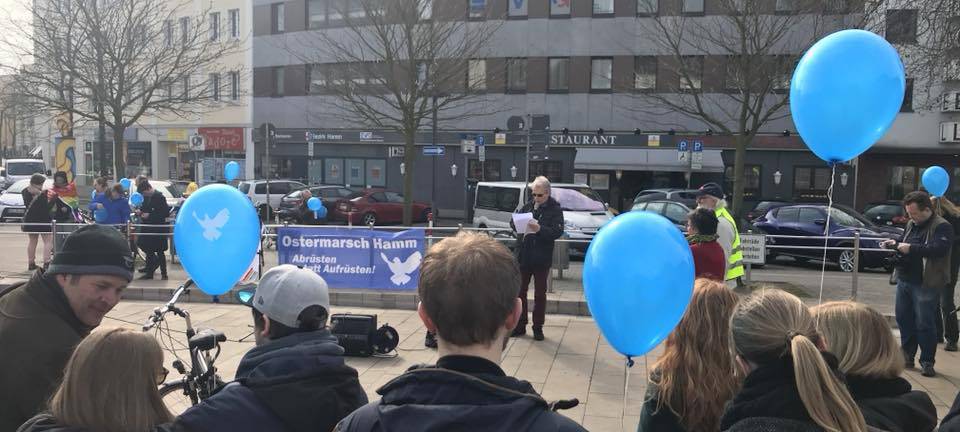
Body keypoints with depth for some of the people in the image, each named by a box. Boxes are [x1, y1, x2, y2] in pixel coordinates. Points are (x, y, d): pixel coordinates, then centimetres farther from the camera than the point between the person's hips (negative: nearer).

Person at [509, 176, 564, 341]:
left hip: (542, 259, -4)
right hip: (523, 256, 4)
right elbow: (513, 222, 10)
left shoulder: (555, 209, -4)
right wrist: (518, 226, -12)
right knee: (520, 291, 9)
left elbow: (558, 231, -15)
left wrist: (540, 229, -28)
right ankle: (520, 325, 21)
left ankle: (538, 327, 17)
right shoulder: (527, 206, 8)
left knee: (540, 294, 7)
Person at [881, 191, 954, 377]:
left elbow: (939, 249, -26)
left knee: (925, 323, -3)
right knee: (904, 319, 13)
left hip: (926, 284, -8)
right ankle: (907, 355, 27)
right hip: (905, 280, 8)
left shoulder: (942, 227, -11)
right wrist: (896, 244, 5)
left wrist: (910, 248, -26)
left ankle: (927, 362, 8)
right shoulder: (911, 224, 14)